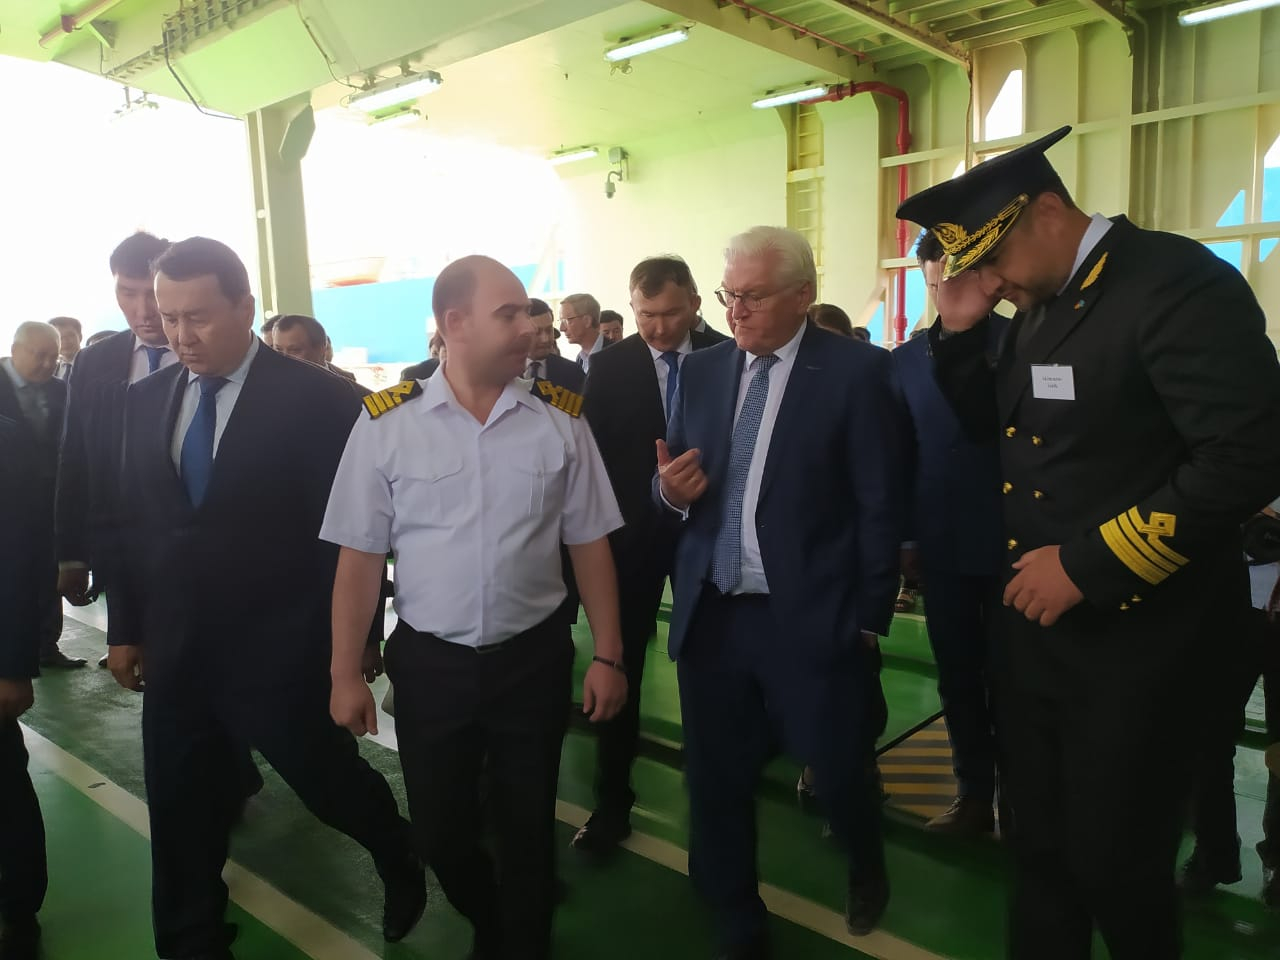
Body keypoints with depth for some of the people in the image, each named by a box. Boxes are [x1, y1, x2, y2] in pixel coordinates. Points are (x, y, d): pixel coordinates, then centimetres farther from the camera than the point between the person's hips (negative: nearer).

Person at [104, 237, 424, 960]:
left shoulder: (319, 399, -13)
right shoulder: (147, 398, 4)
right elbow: (135, 520, 10)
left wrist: (355, 640, -8)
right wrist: (129, 628, 11)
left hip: (280, 649, -5)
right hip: (175, 647, 5)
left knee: (328, 780, 11)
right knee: (180, 810, 15)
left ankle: (401, 861, 42)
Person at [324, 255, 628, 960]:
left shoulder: (560, 418, -5)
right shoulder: (385, 423, -8)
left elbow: (589, 546, 0)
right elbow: (359, 558, -4)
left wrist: (608, 655, 0)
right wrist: (346, 674, -2)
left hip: (534, 657, 0)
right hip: (427, 662, 1)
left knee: (528, 830, 15)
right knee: (439, 833, 17)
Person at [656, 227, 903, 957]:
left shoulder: (856, 370, -7)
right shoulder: (702, 370, 7)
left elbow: (881, 507, -6)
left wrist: (869, 621, -6)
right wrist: (670, 489, -11)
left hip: (812, 619, -4)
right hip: (710, 616, 4)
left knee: (841, 777, 12)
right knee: (717, 788, 12)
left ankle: (866, 869, 48)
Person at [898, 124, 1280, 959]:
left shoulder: (1175, 281, -16)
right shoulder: (1039, 306, 9)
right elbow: (996, 426, 18)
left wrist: (1088, 563, -22)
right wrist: (961, 333, 2)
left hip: (1136, 638, -7)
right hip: (1036, 626, 8)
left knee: (1114, 866, 8)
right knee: (1041, 852, 19)